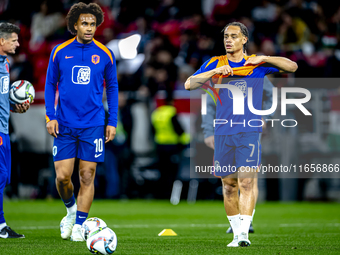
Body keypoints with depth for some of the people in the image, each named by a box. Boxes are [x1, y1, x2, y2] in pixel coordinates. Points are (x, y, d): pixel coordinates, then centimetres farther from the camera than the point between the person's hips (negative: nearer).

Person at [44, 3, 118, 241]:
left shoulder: (105, 54, 1)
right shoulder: (60, 52, 2)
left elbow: (112, 88, 9)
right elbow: (50, 84, 9)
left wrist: (112, 121, 3)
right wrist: (50, 116, 0)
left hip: (93, 124, 0)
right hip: (64, 124, 0)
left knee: (87, 176, -2)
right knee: (62, 175, -3)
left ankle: (79, 225, 10)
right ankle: (70, 210, 26)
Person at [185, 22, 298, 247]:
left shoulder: (257, 64, 7)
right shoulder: (215, 64, 9)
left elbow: (292, 67, 4)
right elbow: (189, 84, -1)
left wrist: (264, 58, -9)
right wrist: (215, 72, -14)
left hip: (249, 131, -2)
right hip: (223, 133, 2)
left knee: (247, 181, -15)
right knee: (229, 185, 6)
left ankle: (244, 232, -20)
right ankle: (236, 233, 17)